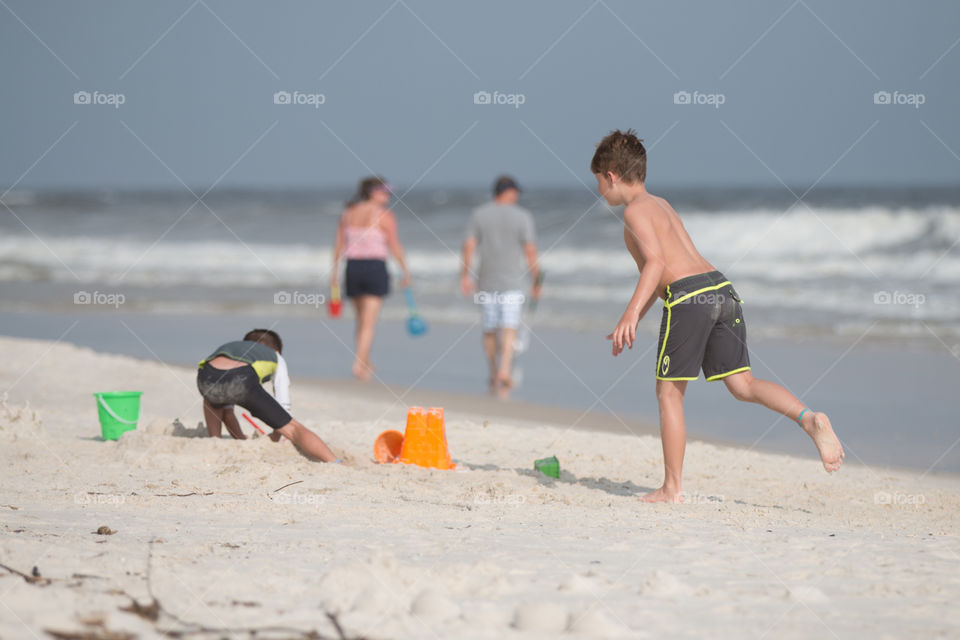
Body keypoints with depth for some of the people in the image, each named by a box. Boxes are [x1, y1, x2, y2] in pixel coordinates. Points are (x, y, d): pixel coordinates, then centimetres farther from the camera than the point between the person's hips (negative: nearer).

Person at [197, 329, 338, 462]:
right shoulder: (275, 357, 37)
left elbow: (226, 411, 47)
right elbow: (283, 407, 34)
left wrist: (241, 440, 53)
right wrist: (274, 440, 48)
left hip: (207, 376, 4)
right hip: (242, 380, -3)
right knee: (293, 429, 7)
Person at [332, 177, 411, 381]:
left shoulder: (348, 213, 9)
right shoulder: (384, 215, -6)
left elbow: (339, 245, 8)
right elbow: (395, 246, -8)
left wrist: (335, 272, 13)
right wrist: (405, 272, -2)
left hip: (353, 267, 5)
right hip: (375, 268, -5)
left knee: (361, 320, 19)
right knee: (369, 322, -5)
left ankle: (365, 363, 27)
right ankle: (359, 363, -15)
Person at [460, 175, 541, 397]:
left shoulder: (479, 215, 3)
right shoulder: (522, 216, -4)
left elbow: (469, 246, -3)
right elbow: (530, 251, -6)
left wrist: (465, 275, 0)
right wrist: (536, 281, 1)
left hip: (486, 281, 3)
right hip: (512, 282, -3)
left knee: (489, 330, 13)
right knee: (509, 329, -6)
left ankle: (494, 376, 22)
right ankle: (504, 369, -27)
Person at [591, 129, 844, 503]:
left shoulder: (635, 211, 1)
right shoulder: (660, 205, 28)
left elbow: (656, 262, -16)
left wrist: (630, 315, -23)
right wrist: (632, 323, 40)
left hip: (688, 295, -8)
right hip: (721, 288, 8)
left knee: (669, 391, 3)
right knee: (742, 384, 5)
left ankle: (672, 488, 5)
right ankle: (809, 419, -18)